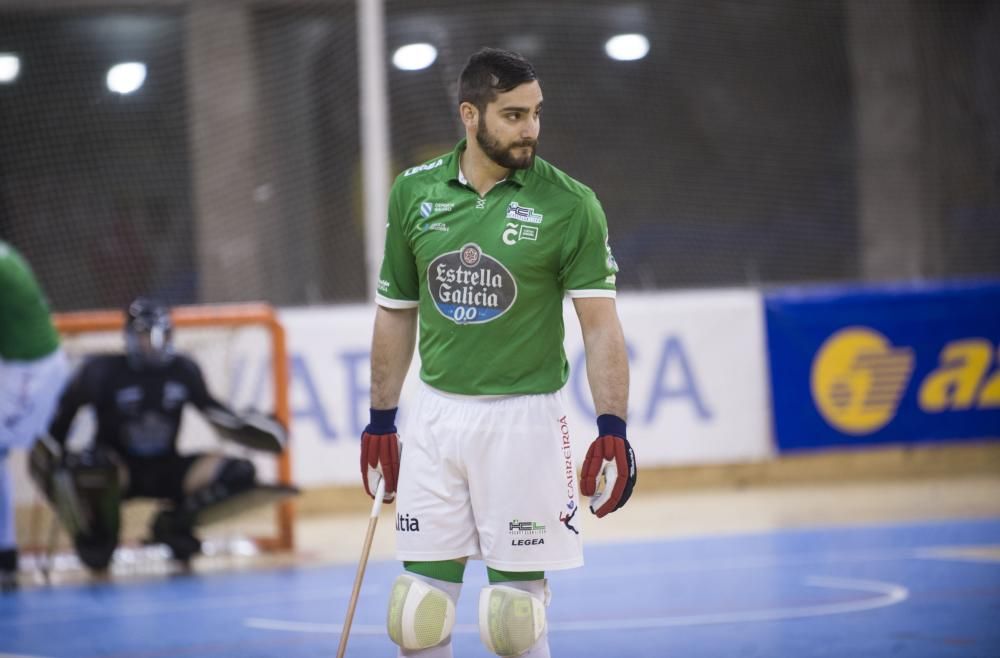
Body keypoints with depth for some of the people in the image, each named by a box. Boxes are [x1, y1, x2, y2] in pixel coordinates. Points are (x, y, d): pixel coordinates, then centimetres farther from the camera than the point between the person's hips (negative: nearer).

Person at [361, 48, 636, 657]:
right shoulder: (415, 192, 3)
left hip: (524, 419, -3)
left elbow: (600, 322, -8)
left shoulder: (569, 205, -7)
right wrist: (381, 421, 13)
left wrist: (612, 430, -17)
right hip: (437, 416, 3)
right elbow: (397, 313, 13)